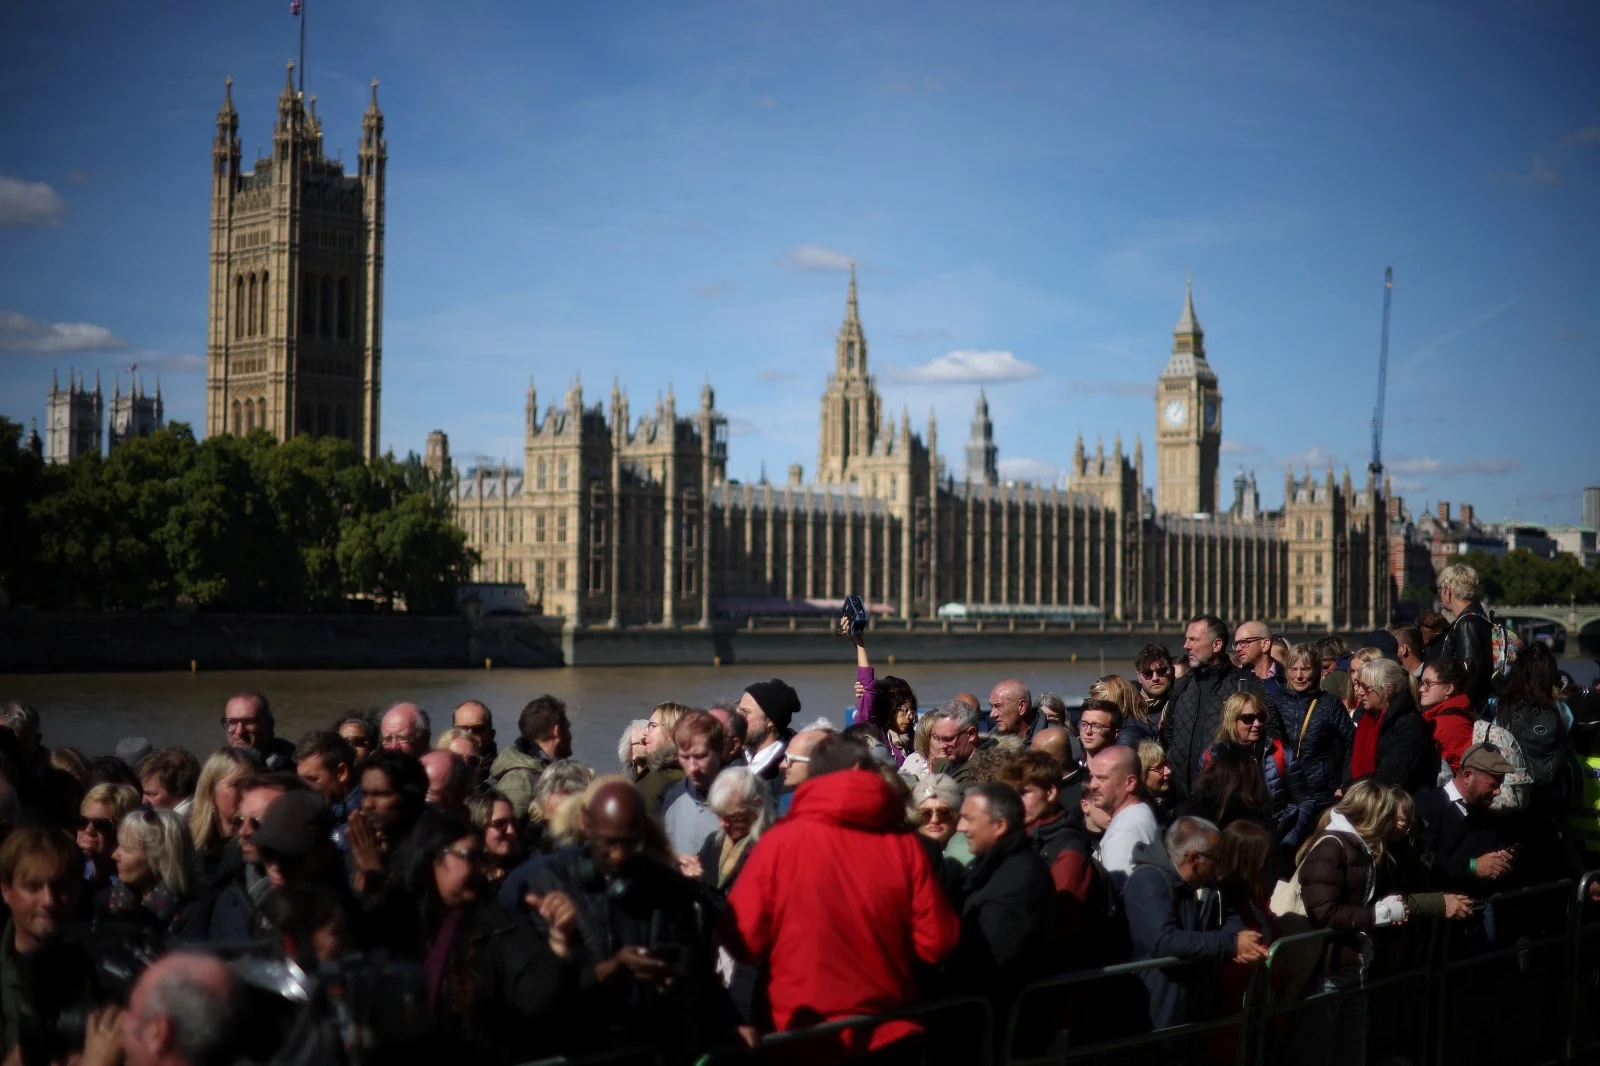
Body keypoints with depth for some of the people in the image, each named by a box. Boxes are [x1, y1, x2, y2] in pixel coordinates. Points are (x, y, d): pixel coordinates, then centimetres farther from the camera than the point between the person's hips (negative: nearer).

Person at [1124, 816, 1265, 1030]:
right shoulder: (1148, 881, -20)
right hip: (1158, 1016, -9)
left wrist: (1239, 936, -15)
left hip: (1195, 1008, 9)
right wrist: (1232, 944, -28)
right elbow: (1164, 941, -32)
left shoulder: (1201, 886, 10)